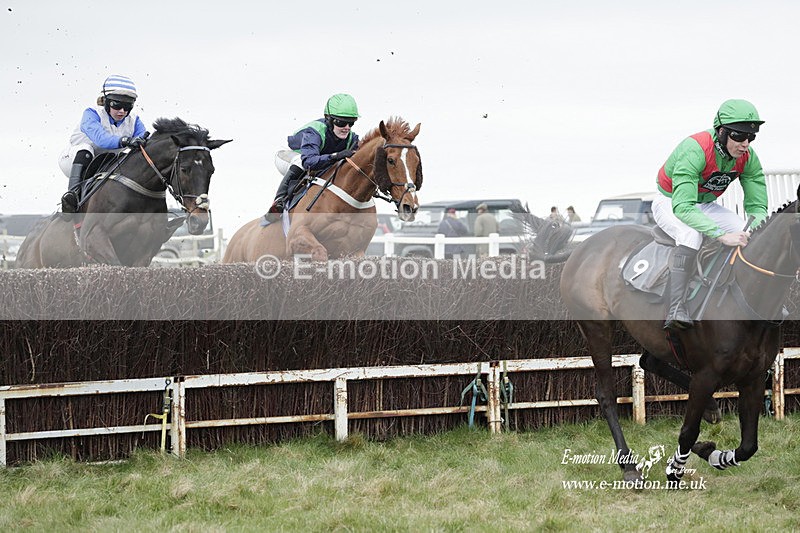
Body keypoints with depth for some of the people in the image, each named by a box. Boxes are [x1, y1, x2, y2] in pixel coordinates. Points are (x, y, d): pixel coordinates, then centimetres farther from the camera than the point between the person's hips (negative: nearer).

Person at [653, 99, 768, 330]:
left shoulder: (748, 158, -15)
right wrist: (722, 234, -52)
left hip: (704, 205, 6)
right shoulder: (695, 150, -35)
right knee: (692, 233, -38)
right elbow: (682, 207, -44)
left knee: (748, 236, -16)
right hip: (670, 204, -6)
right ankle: (675, 310, -43)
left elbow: (757, 206, -12)